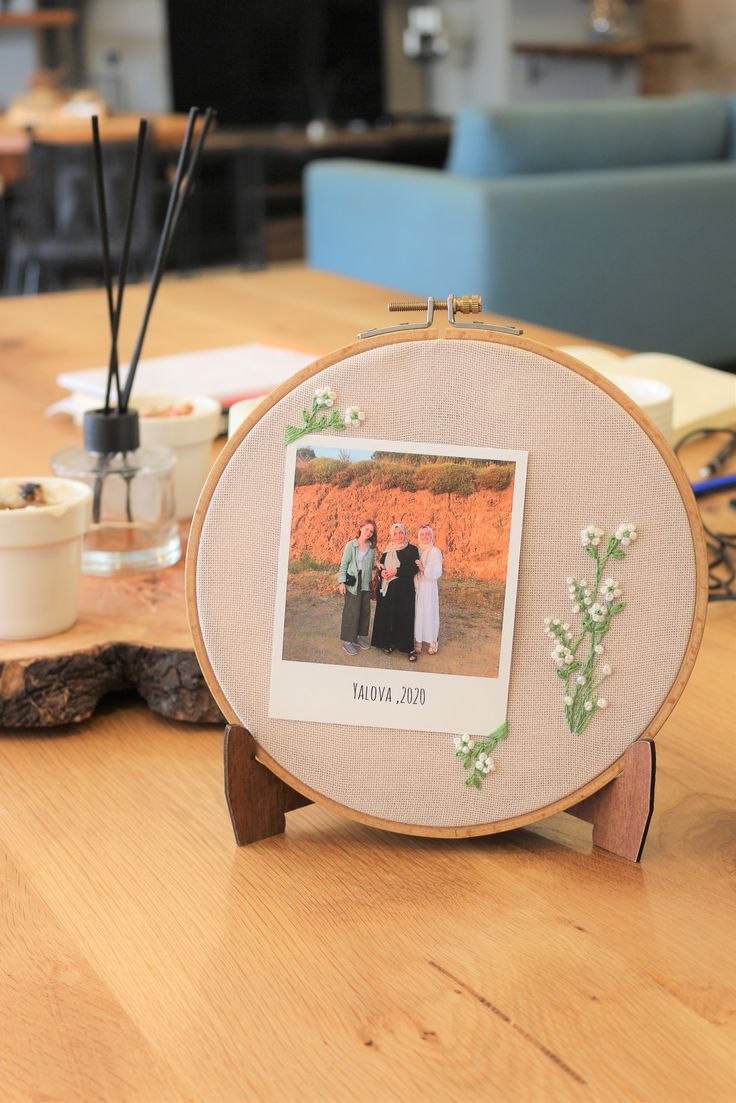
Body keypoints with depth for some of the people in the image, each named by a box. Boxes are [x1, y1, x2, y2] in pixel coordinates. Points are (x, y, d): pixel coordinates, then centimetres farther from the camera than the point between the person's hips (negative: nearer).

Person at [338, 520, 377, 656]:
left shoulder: (372, 548, 7)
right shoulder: (351, 545, -3)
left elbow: (371, 566, 14)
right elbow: (344, 564, -5)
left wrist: (377, 564, -6)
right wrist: (341, 582, -11)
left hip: (365, 584, 4)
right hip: (352, 583, -4)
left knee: (365, 611, 7)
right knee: (351, 612, -5)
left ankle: (359, 637, 21)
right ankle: (347, 641, 1)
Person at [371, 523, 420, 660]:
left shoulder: (412, 550, -2)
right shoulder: (388, 549, 14)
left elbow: (414, 568, -11)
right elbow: (381, 564, 17)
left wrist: (396, 572, -18)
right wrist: (382, 572, -7)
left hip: (403, 589, -5)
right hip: (386, 588, 5)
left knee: (403, 617, -6)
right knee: (387, 616, 3)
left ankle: (408, 648, -1)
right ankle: (390, 643, 13)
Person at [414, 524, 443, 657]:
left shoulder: (435, 551, -5)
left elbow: (437, 573, -12)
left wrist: (423, 568, -22)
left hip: (429, 589, -4)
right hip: (416, 587, 4)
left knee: (429, 614, -2)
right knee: (417, 615, 5)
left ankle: (433, 643, 6)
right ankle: (417, 642, 11)